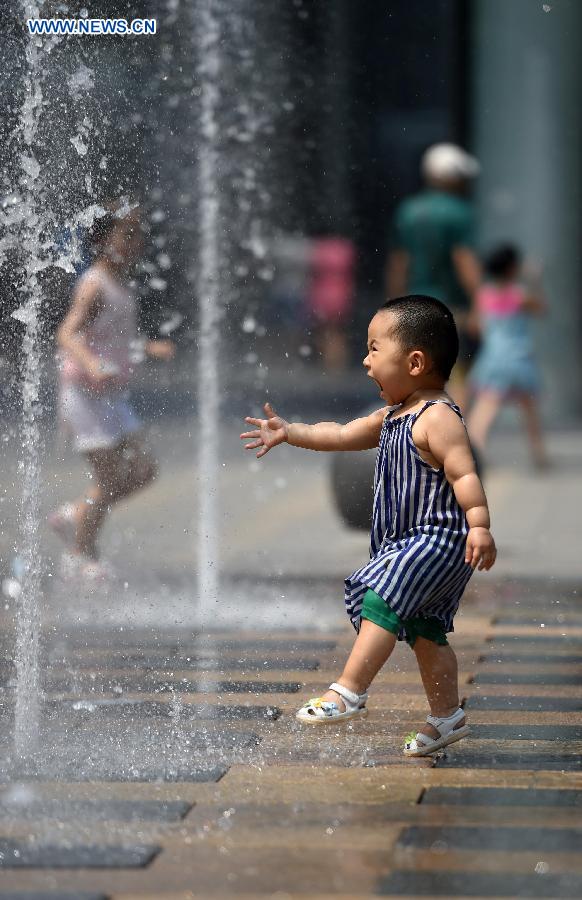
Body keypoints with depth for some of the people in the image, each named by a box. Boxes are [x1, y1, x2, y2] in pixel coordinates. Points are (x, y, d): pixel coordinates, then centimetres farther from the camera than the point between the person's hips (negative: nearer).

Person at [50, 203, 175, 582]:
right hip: (86, 393, -9)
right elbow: (67, 333, -26)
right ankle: (81, 555, 7)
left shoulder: (122, 284, 12)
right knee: (110, 478, -8)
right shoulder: (95, 285, -15)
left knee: (144, 470, 6)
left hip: (113, 394, 9)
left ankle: (73, 516, 19)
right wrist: (93, 366, -41)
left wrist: (150, 348, 26)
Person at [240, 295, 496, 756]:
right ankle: (447, 716, 20)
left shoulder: (438, 417, -15)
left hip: (438, 539, -10)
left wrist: (479, 527, -32)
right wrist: (289, 433, 22)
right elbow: (342, 435, 24)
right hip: (408, 544, 10)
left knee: (381, 599, -20)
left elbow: (465, 475, -23)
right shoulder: (392, 417, 15)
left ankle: (349, 691, -21)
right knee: (424, 628, 13)